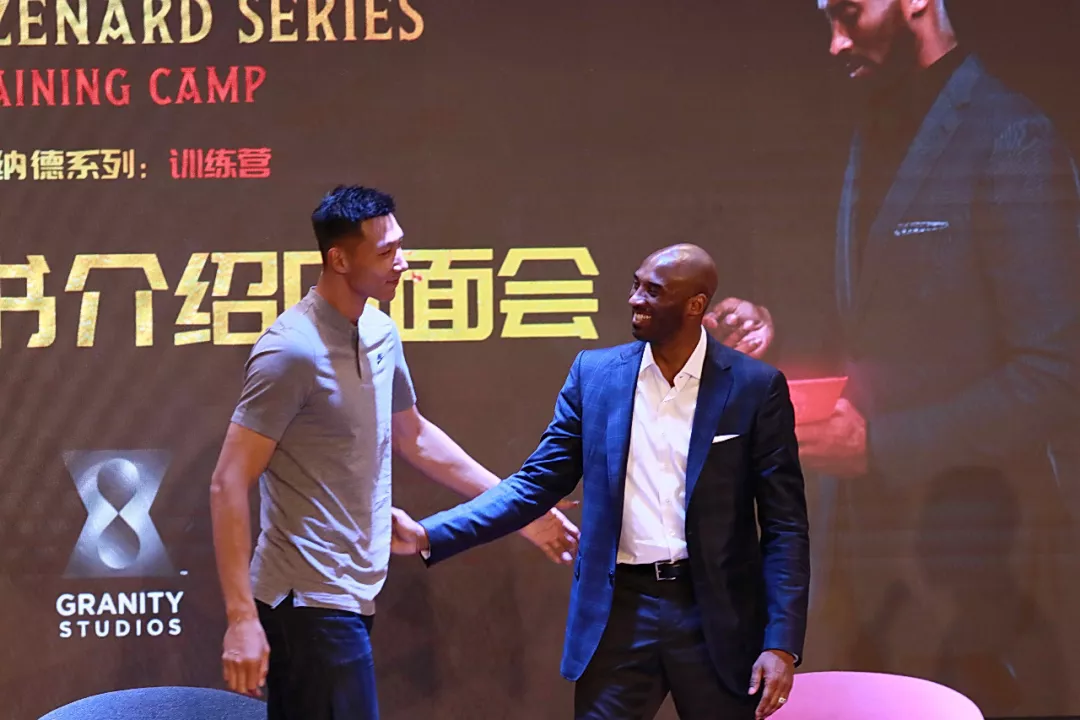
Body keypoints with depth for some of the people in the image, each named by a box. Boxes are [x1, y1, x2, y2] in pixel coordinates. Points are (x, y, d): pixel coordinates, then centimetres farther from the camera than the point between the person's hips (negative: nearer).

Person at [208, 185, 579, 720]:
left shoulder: (380, 333, 8)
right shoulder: (293, 351, -17)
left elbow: (413, 438, 25)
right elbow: (229, 486, -18)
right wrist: (242, 618, -23)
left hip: (350, 593, 8)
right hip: (313, 600, -8)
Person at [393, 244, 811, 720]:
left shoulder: (755, 387, -2)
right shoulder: (594, 374, 5)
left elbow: (784, 525, -2)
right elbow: (537, 483, 7)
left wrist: (782, 644, -10)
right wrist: (431, 535, -4)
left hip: (716, 618, -2)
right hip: (620, 613, 2)